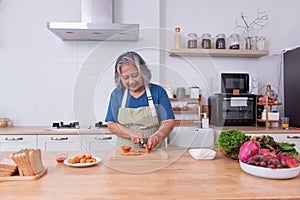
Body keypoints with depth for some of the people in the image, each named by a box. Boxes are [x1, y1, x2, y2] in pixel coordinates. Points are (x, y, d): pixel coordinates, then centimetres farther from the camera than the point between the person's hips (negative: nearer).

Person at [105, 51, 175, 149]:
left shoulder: (158, 91, 2)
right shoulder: (116, 94, 7)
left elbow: (169, 122, -1)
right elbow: (111, 124, 5)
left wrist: (158, 136, -21)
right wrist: (131, 134, -11)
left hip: (154, 150, -1)